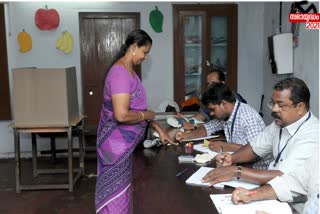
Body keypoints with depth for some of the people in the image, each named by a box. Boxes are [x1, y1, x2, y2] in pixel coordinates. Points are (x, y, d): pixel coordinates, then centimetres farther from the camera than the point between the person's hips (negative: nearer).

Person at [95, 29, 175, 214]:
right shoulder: (120, 73, -22)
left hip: (126, 142, 10)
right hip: (117, 143, -10)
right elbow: (122, 115, -31)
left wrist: (159, 129, 12)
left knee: (120, 188, 19)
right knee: (116, 191, 4)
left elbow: (136, 108, 16)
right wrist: (147, 115, -13)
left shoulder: (129, 71, 10)